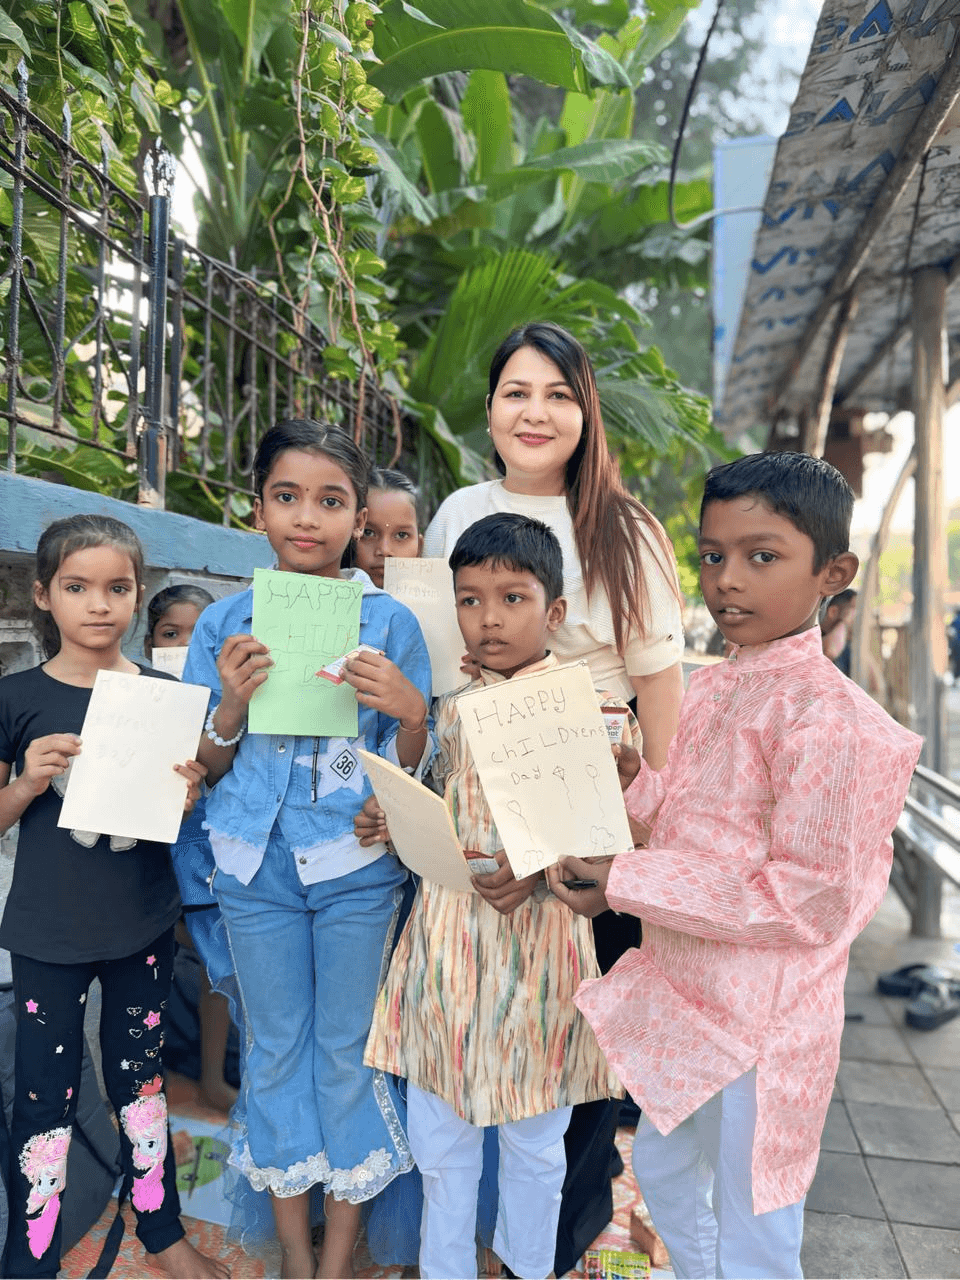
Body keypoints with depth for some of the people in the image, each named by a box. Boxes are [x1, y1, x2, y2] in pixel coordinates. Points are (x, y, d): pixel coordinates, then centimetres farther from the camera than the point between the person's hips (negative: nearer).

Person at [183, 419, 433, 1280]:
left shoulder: (390, 621, -6)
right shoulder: (225, 624, -1)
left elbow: (410, 771, -2)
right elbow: (204, 768, 3)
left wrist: (410, 712, -23)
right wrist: (232, 703, -16)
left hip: (357, 863, -2)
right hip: (256, 862, 2)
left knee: (347, 1047, 11)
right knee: (275, 1046, 15)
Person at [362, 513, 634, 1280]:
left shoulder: (589, 711, -10)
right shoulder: (455, 710, 4)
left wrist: (535, 871, -24)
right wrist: (399, 824, -5)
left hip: (538, 938, -3)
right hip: (448, 932, 4)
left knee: (533, 1141, 18)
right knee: (438, 1134, 17)